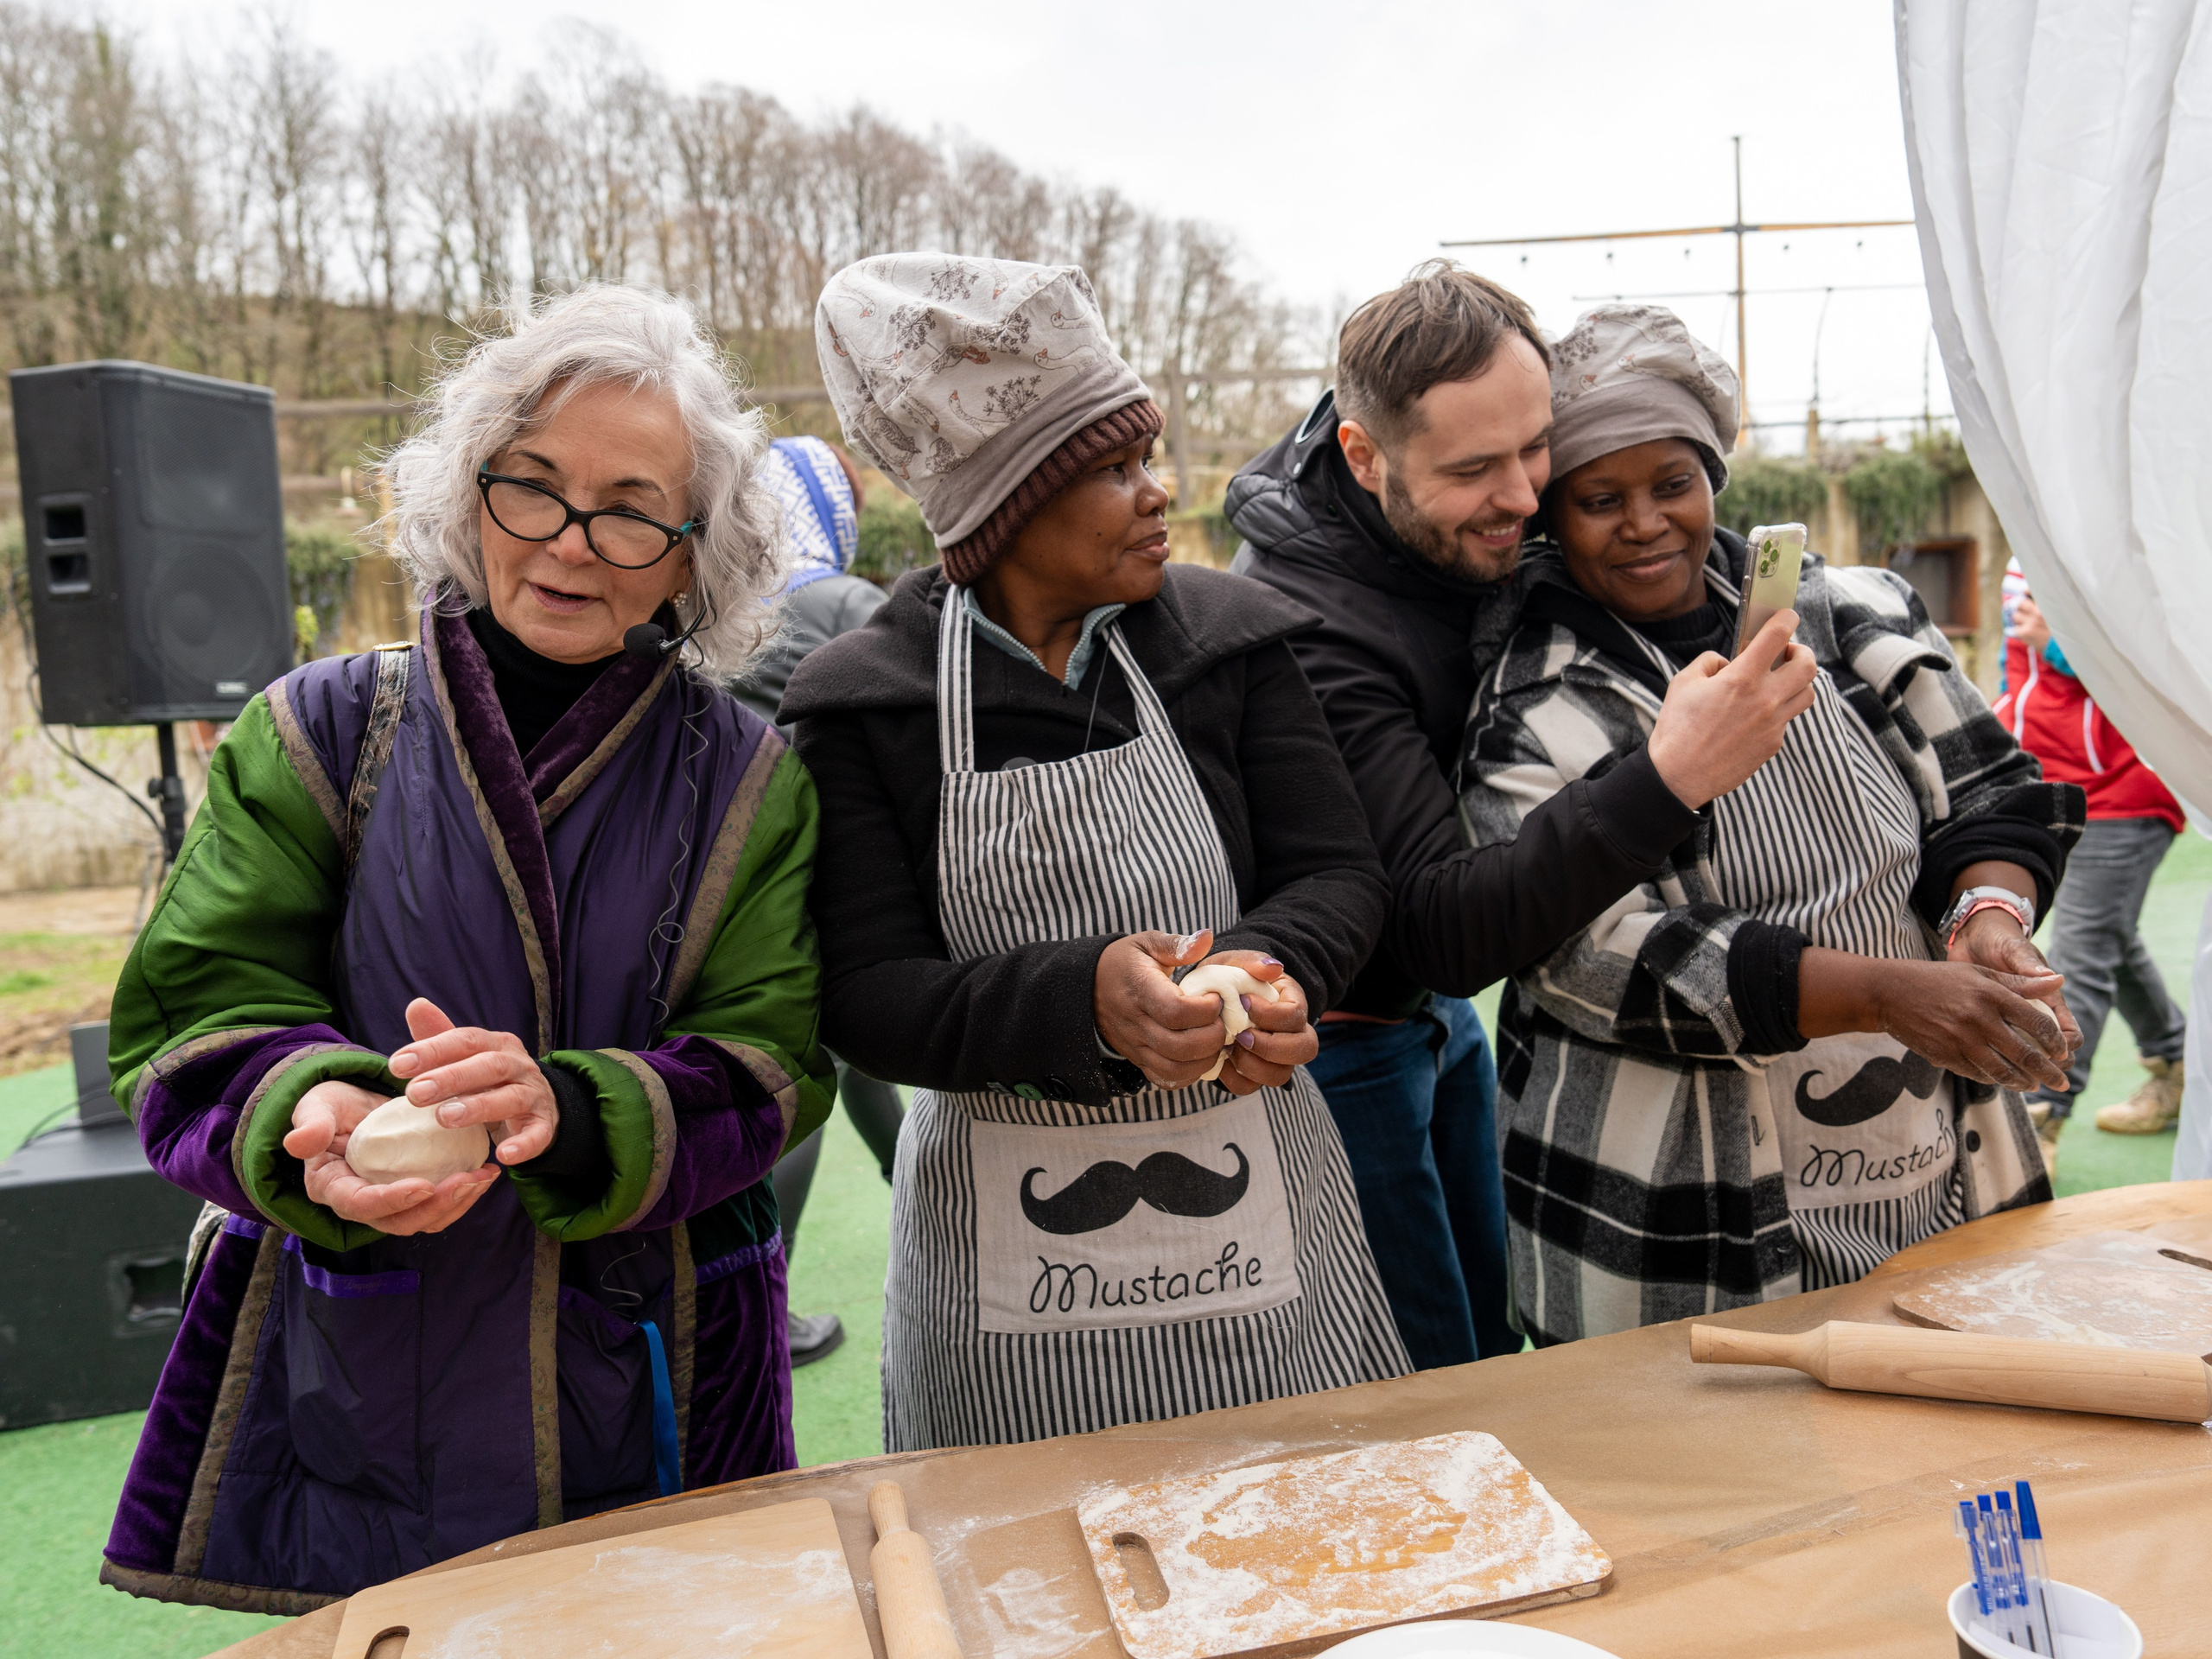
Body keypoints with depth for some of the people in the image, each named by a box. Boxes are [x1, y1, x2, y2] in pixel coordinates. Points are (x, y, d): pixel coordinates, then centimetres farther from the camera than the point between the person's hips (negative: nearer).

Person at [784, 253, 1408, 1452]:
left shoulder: (1230, 634, 1)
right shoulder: (862, 703, -6)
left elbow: (1339, 873, 0)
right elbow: (866, 999, -11)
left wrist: (1269, 966, -23)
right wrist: (1083, 997, -28)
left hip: (1250, 1204, 3)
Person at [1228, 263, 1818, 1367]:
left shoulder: (1477, 529, -9)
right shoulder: (1302, 625, -32)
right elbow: (1443, 931, -37)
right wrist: (1665, 784, -47)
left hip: (1437, 1013, 8)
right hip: (1337, 1049, -8)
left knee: (1504, 1352, 21)